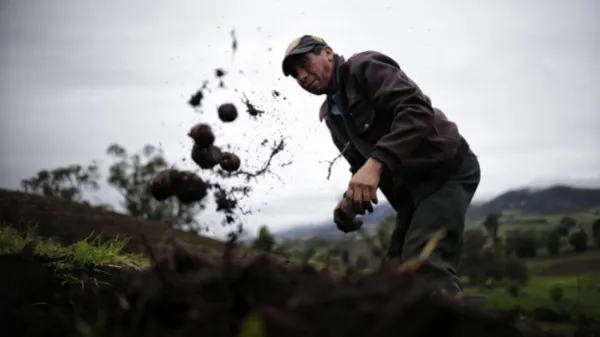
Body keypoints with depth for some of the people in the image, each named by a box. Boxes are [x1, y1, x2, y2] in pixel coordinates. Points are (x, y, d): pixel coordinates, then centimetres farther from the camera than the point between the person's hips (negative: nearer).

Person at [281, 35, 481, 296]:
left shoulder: (365, 67, -10)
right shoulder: (332, 116, 16)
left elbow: (417, 110, -26)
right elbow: (362, 167, 18)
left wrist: (376, 162, -35)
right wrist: (352, 200, -4)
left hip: (447, 169, -10)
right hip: (412, 187, 10)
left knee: (425, 263, -25)